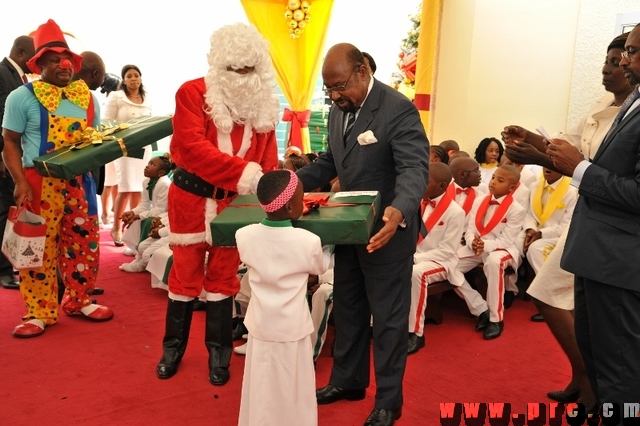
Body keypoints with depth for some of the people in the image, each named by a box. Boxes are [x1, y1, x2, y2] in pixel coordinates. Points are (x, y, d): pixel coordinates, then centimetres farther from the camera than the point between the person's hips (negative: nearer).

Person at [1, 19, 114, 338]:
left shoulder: (87, 97, 10)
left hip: (80, 182, 5)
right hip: (40, 184, -4)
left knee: (85, 243, 10)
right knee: (40, 249, 0)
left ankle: (78, 301, 27)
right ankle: (40, 312, 12)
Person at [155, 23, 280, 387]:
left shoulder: (264, 103, 2)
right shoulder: (193, 93, -12)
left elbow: (268, 156, 3)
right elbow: (193, 147, -25)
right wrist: (244, 173, -35)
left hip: (234, 202, 3)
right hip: (192, 197, -2)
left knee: (223, 276, 11)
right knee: (186, 274, 10)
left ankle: (218, 353, 25)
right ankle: (174, 347, 30)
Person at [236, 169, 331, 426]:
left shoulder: (244, 236, -11)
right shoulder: (309, 241, -19)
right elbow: (321, 267, 2)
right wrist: (329, 244, 20)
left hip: (260, 325, 3)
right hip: (293, 327, -3)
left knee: (262, 390, 18)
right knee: (292, 391, 14)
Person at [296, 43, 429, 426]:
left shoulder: (399, 110, -20)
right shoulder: (339, 110, 6)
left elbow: (415, 168, -29)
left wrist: (399, 211, -48)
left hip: (388, 230, -8)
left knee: (388, 316, 5)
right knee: (347, 307, 19)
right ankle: (349, 380, 38)